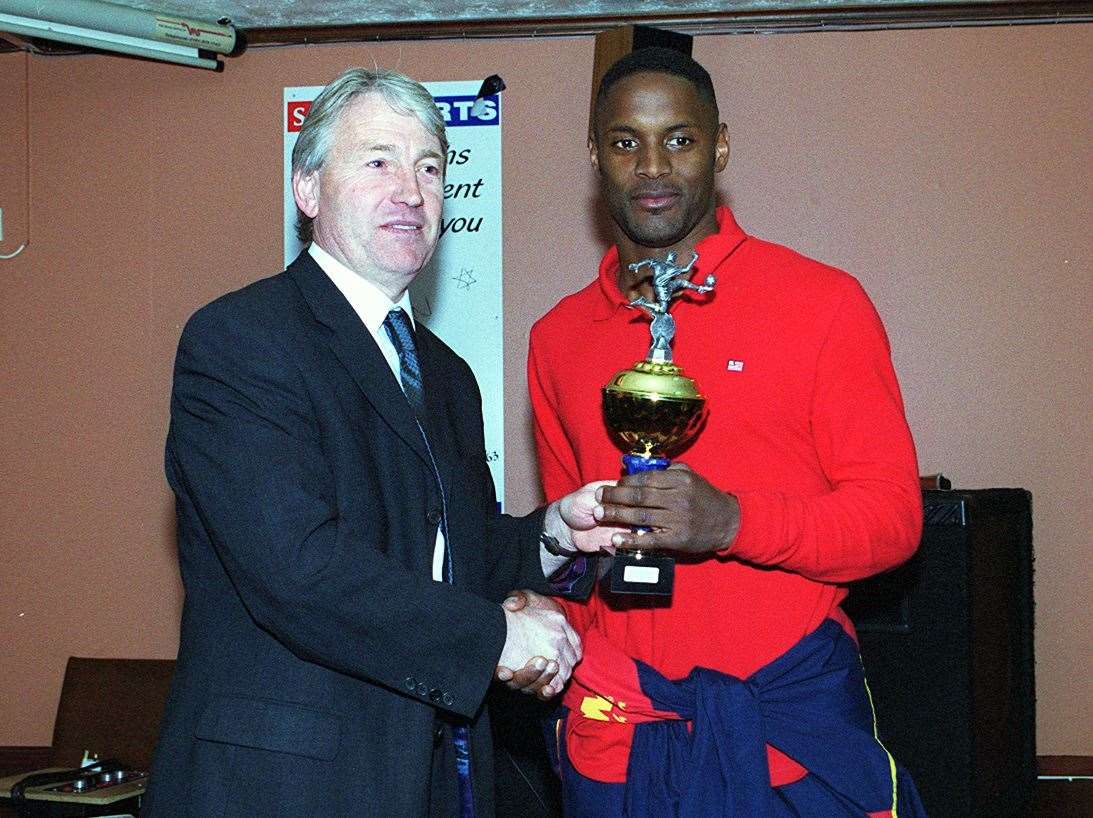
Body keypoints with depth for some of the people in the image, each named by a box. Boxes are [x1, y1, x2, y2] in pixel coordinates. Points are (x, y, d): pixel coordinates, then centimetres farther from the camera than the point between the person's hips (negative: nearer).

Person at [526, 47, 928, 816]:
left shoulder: (823, 301, -4)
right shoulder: (558, 336, 8)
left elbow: (893, 514, -7)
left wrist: (734, 522, -21)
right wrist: (548, 612, -2)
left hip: (795, 710, -3)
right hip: (619, 719, 3)